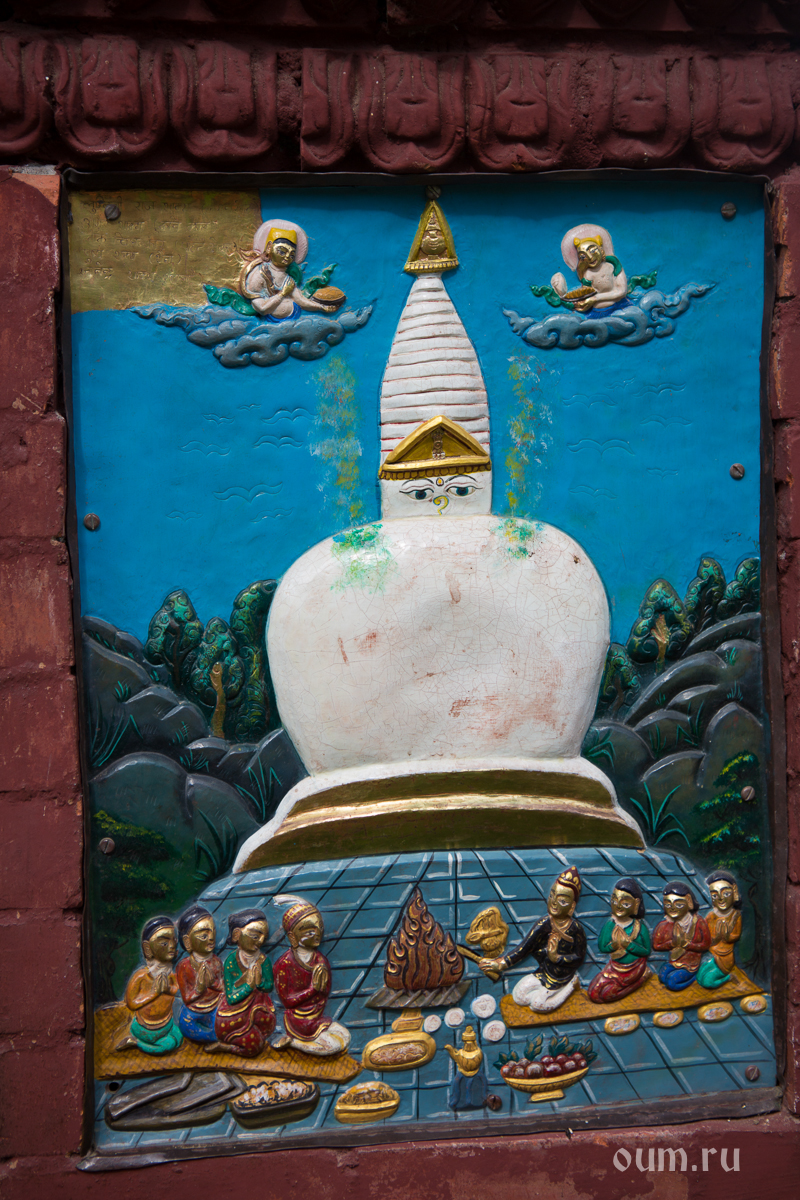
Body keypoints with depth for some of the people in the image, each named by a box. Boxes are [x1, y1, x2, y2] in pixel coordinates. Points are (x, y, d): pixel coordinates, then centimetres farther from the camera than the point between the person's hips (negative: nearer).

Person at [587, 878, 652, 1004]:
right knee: (593, 993, -1)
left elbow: (647, 951, -13)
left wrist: (629, 945, -24)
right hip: (615, 966, 4)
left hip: (634, 968, -4)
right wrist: (614, 945, -26)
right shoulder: (610, 924, -11)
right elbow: (602, 947, -10)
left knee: (606, 994, -8)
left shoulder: (640, 927, -16)